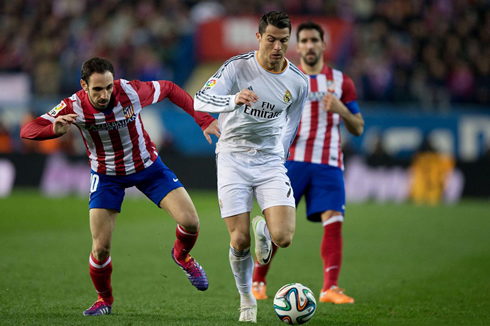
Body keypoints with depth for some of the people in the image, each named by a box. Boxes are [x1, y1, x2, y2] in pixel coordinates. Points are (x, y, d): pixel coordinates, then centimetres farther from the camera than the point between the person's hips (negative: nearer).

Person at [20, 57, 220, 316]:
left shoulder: (131, 92, -26)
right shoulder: (73, 107, -26)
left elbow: (168, 89, -5)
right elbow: (27, 131, -26)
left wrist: (202, 118, -9)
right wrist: (54, 129, -48)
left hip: (148, 167, 1)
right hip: (107, 175, -1)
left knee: (189, 221, -13)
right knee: (101, 248, -9)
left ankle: (181, 256, 23)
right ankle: (104, 299, 21)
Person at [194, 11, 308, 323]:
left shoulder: (298, 82, -1)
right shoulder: (238, 67, -11)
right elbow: (200, 101, -22)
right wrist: (234, 99, -40)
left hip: (270, 160, 2)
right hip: (233, 158, -2)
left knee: (283, 237, -16)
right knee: (240, 241, -7)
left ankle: (262, 228, 22)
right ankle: (247, 300, 19)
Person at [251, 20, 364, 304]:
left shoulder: (341, 81, 11)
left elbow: (358, 129, 10)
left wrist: (340, 109, -9)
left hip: (328, 164, 1)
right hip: (292, 160, 0)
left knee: (333, 221, -14)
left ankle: (330, 287, -15)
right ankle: (258, 281, 12)